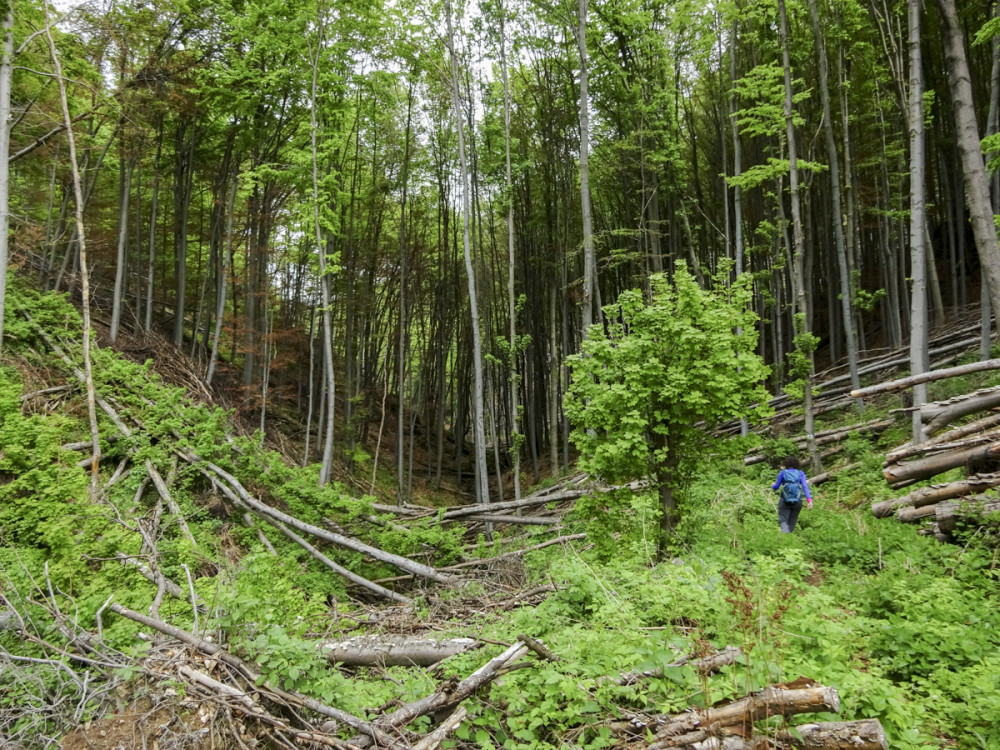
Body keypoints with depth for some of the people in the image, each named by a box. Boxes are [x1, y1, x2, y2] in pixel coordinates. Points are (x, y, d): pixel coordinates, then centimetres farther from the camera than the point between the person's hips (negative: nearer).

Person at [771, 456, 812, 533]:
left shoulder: (783, 473, 0)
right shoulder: (800, 473, 4)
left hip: (785, 502, -2)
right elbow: (805, 486, -9)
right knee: (792, 522, 14)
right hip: (797, 502, 2)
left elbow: (776, 487, 3)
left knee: (782, 520, -4)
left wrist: (772, 485, 26)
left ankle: (785, 532, -31)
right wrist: (809, 499, -16)